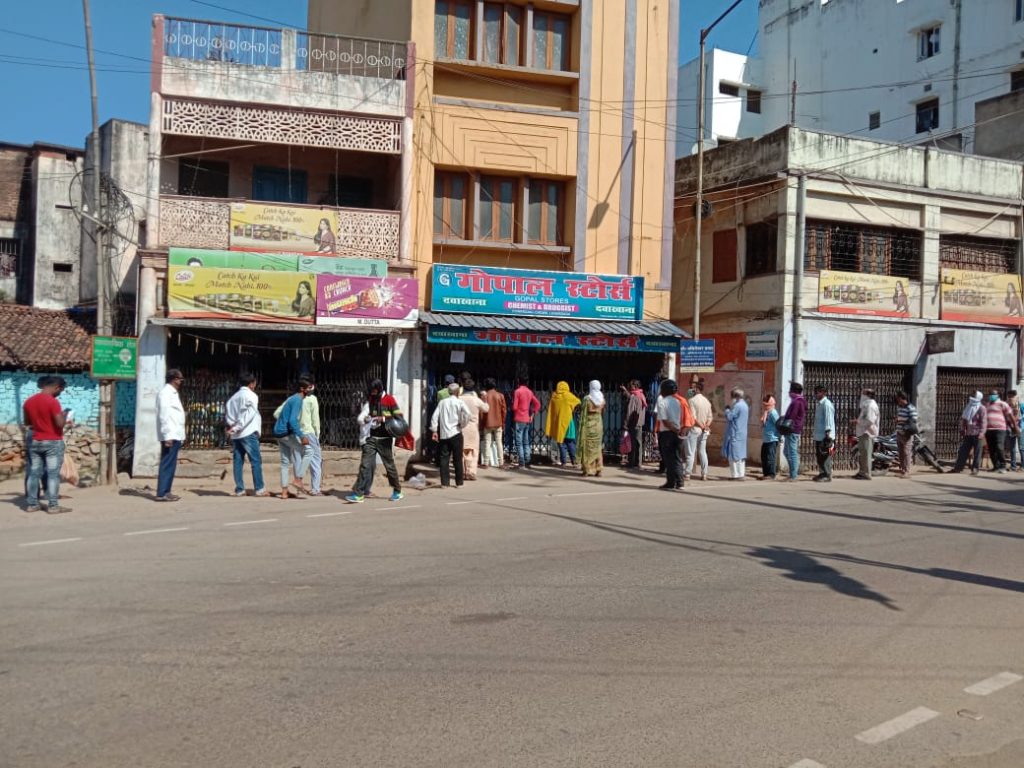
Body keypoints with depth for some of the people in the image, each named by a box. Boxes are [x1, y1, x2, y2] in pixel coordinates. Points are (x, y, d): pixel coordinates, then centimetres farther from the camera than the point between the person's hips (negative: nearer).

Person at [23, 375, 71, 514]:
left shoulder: (28, 401, 7)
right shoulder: (53, 401, -16)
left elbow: (27, 422, 17)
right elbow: (60, 424, -19)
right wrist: (64, 415, -1)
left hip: (35, 442, 7)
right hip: (53, 442, -7)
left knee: (33, 473, 10)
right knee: (53, 474, -4)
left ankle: (31, 504, 14)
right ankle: (53, 506, -4)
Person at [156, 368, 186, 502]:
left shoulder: (172, 393, 18)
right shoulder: (166, 392, -11)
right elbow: (164, 415, -17)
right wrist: (168, 436, -21)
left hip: (174, 435, 9)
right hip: (170, 435, -9)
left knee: (170, 465, 10)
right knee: (167, 465, -8)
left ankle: (165, 492, 14)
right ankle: (162, 493, -5)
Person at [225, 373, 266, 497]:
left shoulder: (233, 397, 18)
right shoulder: (251, 396, -3)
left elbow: (227, 414, 10)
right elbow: (247, 415, -14)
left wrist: (233, 425, 0)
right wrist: (236, 428, -15)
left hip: (235, 435, 7)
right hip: (248, 433, -7)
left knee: (238, 461, 5)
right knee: (256, 461, -4)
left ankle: (239, 489, 4)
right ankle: (259, 488, -6)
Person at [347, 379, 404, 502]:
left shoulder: (389, 400, -4)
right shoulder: (369, 400, 9)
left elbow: (398, 417, -8)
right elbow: (360, 417, 5)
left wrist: (383, 419, -20)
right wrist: (364, 419, -18)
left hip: (385, 439, -3)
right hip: (371, 438, 3)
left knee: (389, 465, 8)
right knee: (365, 465, -6)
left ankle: (397, 492, 23)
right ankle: (359, 493, -7)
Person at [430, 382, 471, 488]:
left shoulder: (442, 402, 8)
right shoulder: (459, 402, -3)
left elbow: (434, 417, 4)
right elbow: (468, 414, -17)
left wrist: (434, 431, 7)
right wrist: (462, 424, -2)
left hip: (443, 434, 3)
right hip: (456, 433, -3)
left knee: (444, 458, 5)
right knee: (458, 459, 5)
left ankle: (444, 482, 3)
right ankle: (459, 482, 10)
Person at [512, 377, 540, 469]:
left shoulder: (517, 391, -9)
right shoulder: (530, 392, 10)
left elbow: (514, 407, -13)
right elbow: (537, 404, 10)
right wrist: (532, 414, 11)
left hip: (519, 420, -6)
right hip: (527, 420, 6)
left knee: (519, 442, -3)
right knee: (526, 442, 12)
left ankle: (522, 464, -7)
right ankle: (527, 463, 11)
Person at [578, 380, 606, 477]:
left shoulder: (587, 399, -13)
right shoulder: (602, 399, 1)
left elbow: (583, 413, -11)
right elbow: (603, 413, 11)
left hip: (588, 425, -4)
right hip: (598, 425, 4)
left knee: (587, 447, 3)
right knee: (597, 447, 12)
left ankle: (587, 470, 2)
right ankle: (598, 470, 11)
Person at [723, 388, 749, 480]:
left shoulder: (737, 405, -17)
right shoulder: (744, 405, 14)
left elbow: (729, 416, -17)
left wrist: (727, 409, 1)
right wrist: (730, 408, 13)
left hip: (735, 434, -10)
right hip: (742, 433, 10)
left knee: (734, 455, -6)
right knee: (740, 455, 13)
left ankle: (736, 474, -6)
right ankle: (741, 474, 17)